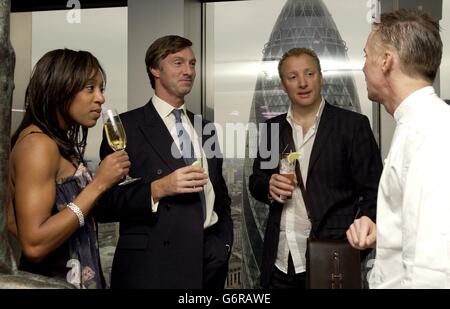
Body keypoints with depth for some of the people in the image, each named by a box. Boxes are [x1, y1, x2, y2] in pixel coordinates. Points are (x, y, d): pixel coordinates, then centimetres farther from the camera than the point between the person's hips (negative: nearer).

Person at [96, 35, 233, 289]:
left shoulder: (205, 129, 12)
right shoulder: (126, 126, -6)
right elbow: (106, 203, -10)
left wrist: (224, 242, 5)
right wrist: (157, 189, -22)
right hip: (154, 266, -5)